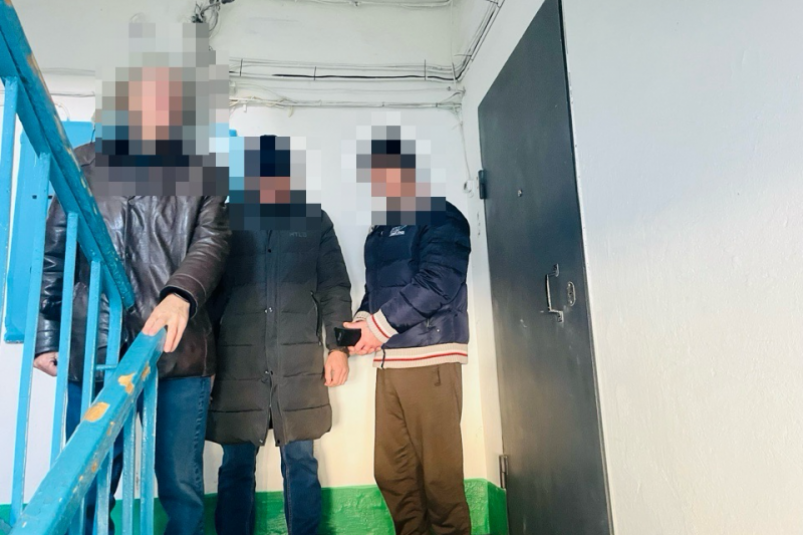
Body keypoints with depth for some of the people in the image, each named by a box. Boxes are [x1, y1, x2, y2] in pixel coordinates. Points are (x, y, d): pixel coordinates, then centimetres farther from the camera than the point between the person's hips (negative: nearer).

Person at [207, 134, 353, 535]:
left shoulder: (314, 220, 11)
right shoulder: (228, 217, 9)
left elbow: (334, 288, 8)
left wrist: (338, 347, 0)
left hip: (300, 363, 0)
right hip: (238, 362, 0)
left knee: (300, 463, 6)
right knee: (236, 465, 5)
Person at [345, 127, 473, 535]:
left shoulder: (439, 217, -1)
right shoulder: (377, 236, 23)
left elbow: (437, 282, -13)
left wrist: (380, 325, -11)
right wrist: (362, 320, 1)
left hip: (430, 359, -7)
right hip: (388, 363, 7)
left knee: (439, 471, -2)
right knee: (390, 470, 8)